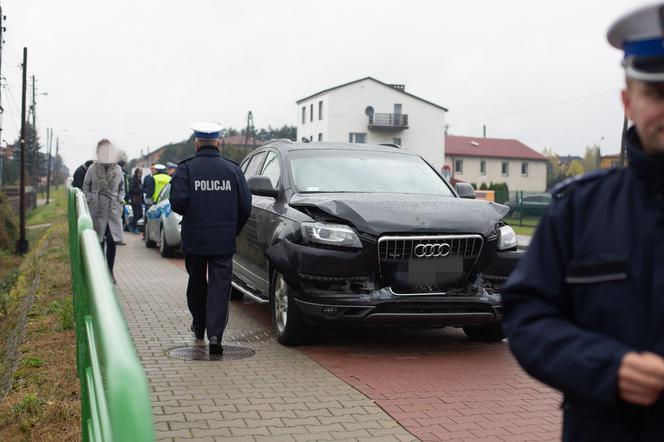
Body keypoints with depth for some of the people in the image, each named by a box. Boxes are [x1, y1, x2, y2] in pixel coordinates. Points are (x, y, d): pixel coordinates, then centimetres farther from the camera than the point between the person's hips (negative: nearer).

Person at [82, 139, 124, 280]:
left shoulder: (118, 169, 7)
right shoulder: (92, 169, 1)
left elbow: (122, 187, 17)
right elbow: (86, 187, 8)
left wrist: (120, 200, 4)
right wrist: (90, 201, -2)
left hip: (113, 210, 1)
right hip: (97, 210, -1)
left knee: (112, 242, -5)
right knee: (99, 242, 6)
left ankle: (110, 271, 6)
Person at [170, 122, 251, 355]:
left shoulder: (186, 169, -4)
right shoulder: (232, 169, 1)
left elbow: (177, 202, -14)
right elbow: (246, 206, -1)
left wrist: (190, 216, 7)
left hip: (194, 239, 0)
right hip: (224, 240, 0)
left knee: (196, 283, 18)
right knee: (220, 285, 2)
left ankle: (199, 327, 34)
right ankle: (214, 334, -9)